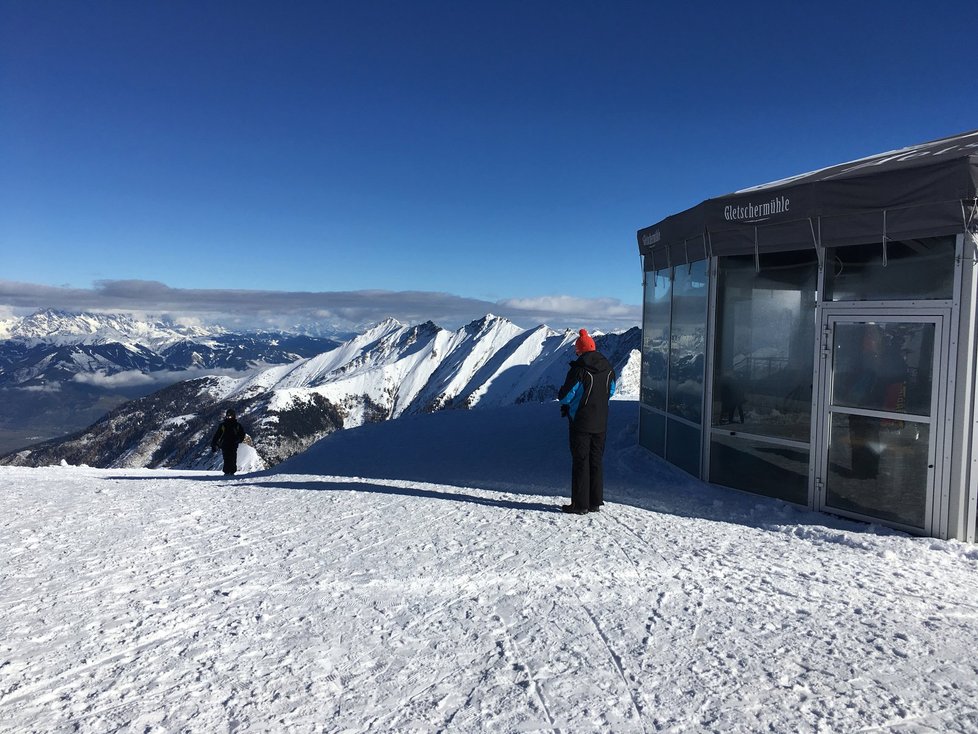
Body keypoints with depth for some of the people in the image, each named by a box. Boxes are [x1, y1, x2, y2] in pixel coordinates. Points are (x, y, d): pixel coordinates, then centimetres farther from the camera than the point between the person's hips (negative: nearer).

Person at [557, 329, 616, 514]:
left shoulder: (578, 370, -18)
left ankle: (580, 504, 6)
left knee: (580, 462, 1)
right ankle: (595, 502, 20)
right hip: (600, 423, 6)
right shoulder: (607, 368, 3)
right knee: (597, 461, 13)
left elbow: (565, 396, -14)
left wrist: (561, 392, 8)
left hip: (581, 423, -6)